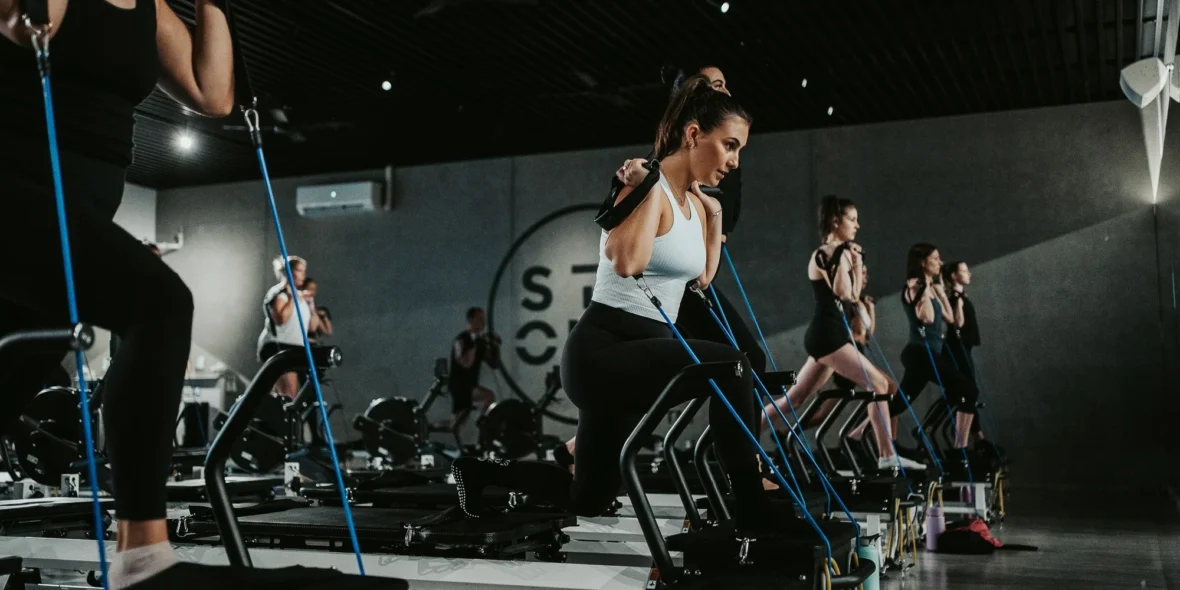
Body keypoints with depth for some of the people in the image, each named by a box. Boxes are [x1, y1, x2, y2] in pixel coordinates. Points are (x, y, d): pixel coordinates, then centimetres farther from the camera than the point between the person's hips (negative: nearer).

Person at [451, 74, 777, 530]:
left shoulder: (694, 201, 12)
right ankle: (752, 509, -17)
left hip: (632, 356, 9)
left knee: (587, 500, 19)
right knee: (729, 366, -30)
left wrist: (714, 217, 17)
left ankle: (480, 471, 36)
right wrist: (650, 185, -23)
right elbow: (626, 261, -33)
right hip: (602, 353, -9)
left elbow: (702, 279, 26)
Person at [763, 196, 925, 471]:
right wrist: (843, 259, -18)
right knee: (879, 384, -11)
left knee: (795, 399, 10)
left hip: (828, 335, 10)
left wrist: (857, 264, 15)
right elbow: (842, 292, -22)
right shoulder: (823, 255, -9)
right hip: (827, 334, -10)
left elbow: (852, 297, 20)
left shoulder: (840, 253, 18)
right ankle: (887, 456, -11)